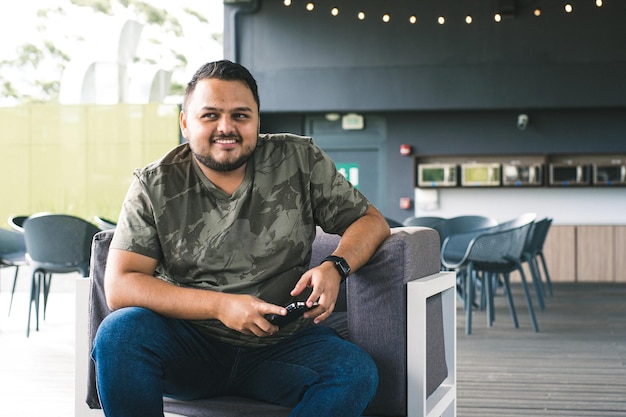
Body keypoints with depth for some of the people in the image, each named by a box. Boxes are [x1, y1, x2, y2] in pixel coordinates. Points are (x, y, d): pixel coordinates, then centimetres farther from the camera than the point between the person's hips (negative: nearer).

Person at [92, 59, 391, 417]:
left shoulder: (300, 162, 2)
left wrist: (335, 267, -15)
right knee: (120, 331, -30)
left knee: (358, 373, -28)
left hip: (282, 345, 1)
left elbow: (371, 221, 7)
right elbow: (119, 287, -8)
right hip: (189, 345, 0)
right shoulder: (155, 187, -1)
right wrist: (220, 305, -19)